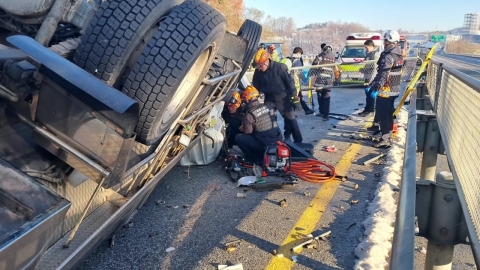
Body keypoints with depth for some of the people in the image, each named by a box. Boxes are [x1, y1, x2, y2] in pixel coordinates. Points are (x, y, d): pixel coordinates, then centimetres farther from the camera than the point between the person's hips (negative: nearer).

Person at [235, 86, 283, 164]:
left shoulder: (249, 115, -12)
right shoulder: (267, 106, 6)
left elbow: (247, 133, -6)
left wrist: (243, 129, 19)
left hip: (265, 145, -7)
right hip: (279, 140, 7)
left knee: (238, 138, 0)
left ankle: (255, 158, 4)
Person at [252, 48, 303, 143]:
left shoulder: (279, 67, -19)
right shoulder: (257, 72, -7)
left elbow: (289, 80, -12)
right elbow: (256, 87, 5)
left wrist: (294, 94, -9)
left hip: (283, 98, -3)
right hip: (269, 99, 4)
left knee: (290, 119, 5)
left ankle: (298, 141, 17)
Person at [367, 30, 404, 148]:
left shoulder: (388, 56, -19)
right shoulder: (398, 55, 12)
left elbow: (383, 74, -25)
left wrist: (376, 88, -23)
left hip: (385, 90, -9)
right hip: (394, 89, 9)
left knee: (383, 114, -4)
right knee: (389, 113, 17)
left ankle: (385, 139, -1)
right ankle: (388, 135, 28)